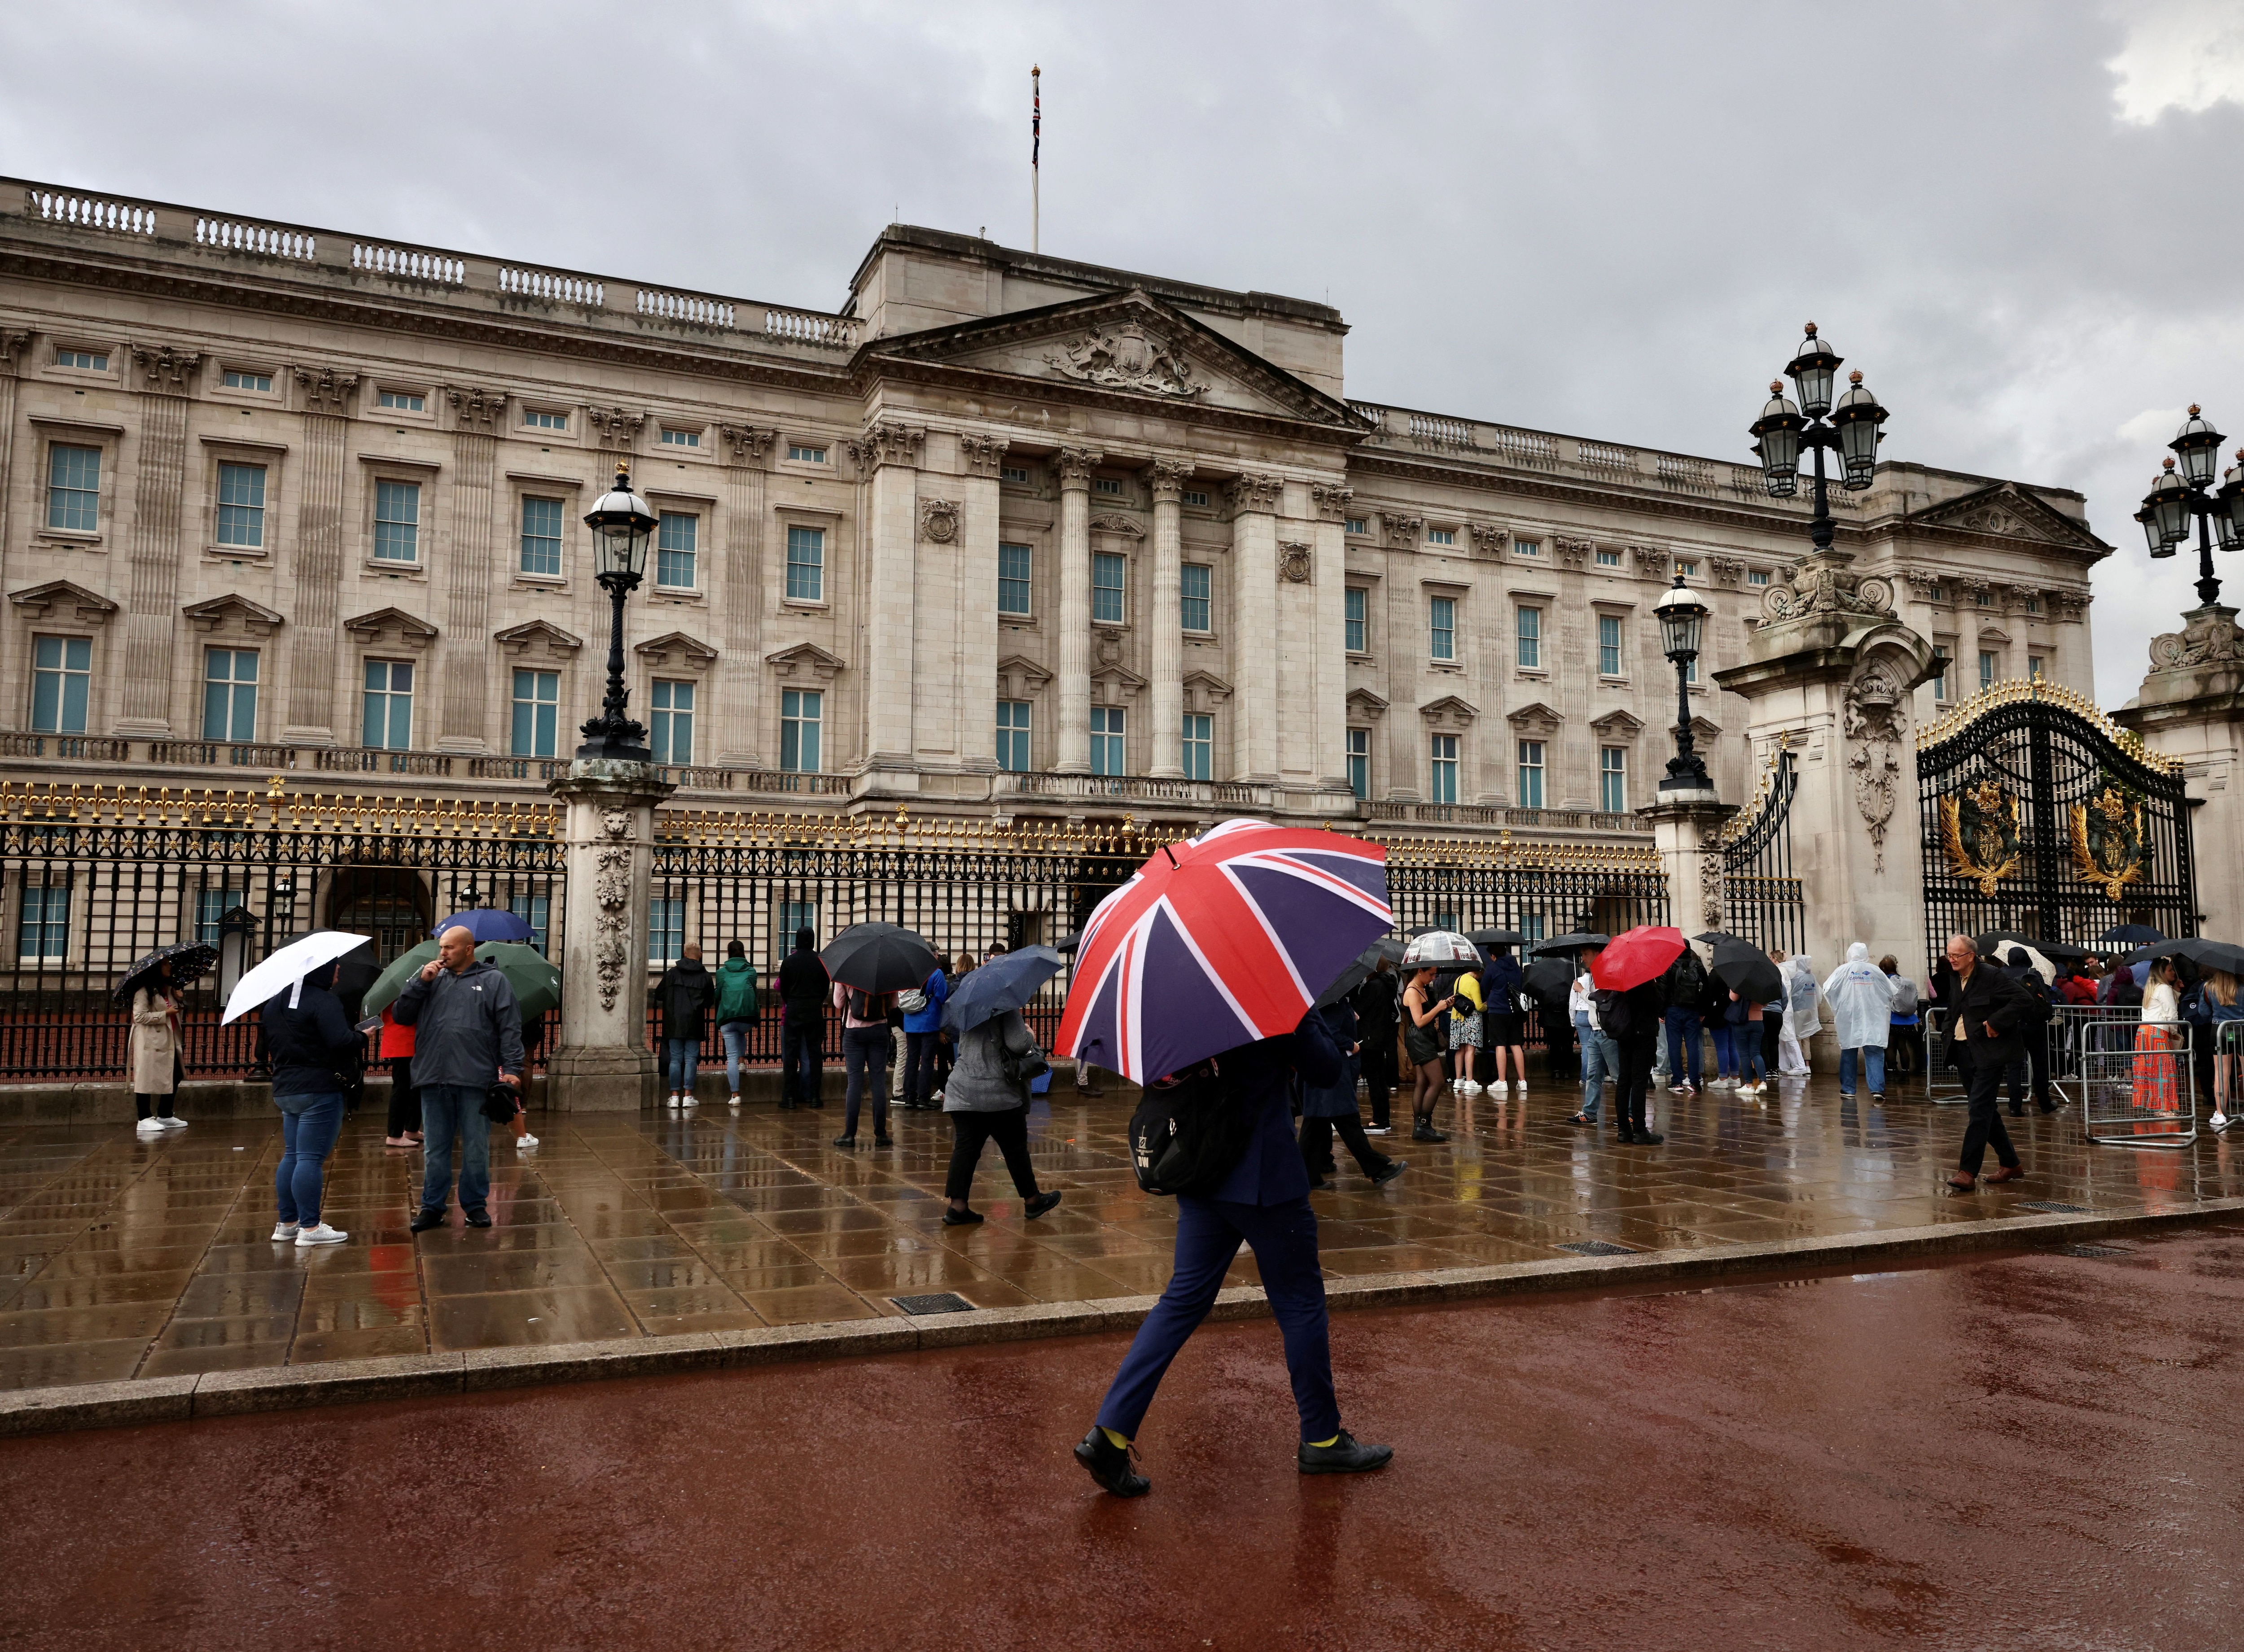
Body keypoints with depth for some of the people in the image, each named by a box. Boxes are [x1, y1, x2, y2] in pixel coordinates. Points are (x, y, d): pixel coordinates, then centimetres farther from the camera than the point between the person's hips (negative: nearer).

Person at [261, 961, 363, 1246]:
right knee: (310, 1158, -7)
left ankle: (287, 1223, 21)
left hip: (285, 1090, 9)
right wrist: (362, 1037, -6)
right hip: (319, 1089, -9)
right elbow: (341, 1042, -24)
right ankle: (310, 1228, -4)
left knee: (292, 1156, 15)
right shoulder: (324, 1001, -16)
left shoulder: (274, 1003, 13)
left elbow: (270, 1045, 22)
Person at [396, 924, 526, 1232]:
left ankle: (476, 1205, 17)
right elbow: (402, 1016, 7)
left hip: (475, 1080, -3)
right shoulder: (430, 979, 14)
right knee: (434, 1149, 11)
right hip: (433, 1080, 3)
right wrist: (421, 982, -4)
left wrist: (512, 1068, -12)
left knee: (476, 1148, 6)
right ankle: (432, 1207, 20)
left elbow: (510, 1030, -3)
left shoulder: (493, 981, 2)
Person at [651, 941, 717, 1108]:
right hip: (694, 1024, 0)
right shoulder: (705, 976, -1)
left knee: (675, 1058, 5)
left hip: (674, 1023, 0)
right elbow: (711, 1002, 5)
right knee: (691, 1058, 4)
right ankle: (688, 1095, 2)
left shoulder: (672, 973, -2)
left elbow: (659, 995, 2)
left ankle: (675, 1096, 5)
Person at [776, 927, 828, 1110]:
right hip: (815, 1012, 1)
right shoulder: (820, 962, -2)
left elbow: (783, 989, 2)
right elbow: (826, 988, 4)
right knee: (815, 1053, 6)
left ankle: (790, 1098, 0)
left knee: (791, 1055, 3)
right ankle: (814, 1096, 6)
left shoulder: (789, 962, -4)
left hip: (793, 1013, -1)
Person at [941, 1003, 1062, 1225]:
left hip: (962, 1090, 6)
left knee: (966, 1147, 5)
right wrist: (1030, 1037, 2)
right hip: (999, 1092, -6)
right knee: (1015, 1148, 8)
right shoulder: (1007, 1007, -13)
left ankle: (957, 1206, -1)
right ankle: (1032, 1200, 22)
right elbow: (1018, 1043, -20)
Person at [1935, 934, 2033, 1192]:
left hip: (1988, 1052, -8)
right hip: (1963, 1051, 8)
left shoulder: (1991, 976, -13)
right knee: (1985, 1111, 14)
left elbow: (2022, 1000, -17)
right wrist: (1951, 1033, 11)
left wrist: (1996, 1022, -19)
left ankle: (1968, 1171, -14)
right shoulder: (1954, 977, 10)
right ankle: (2010, 1164, 26)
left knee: (1980, 1110, -11)